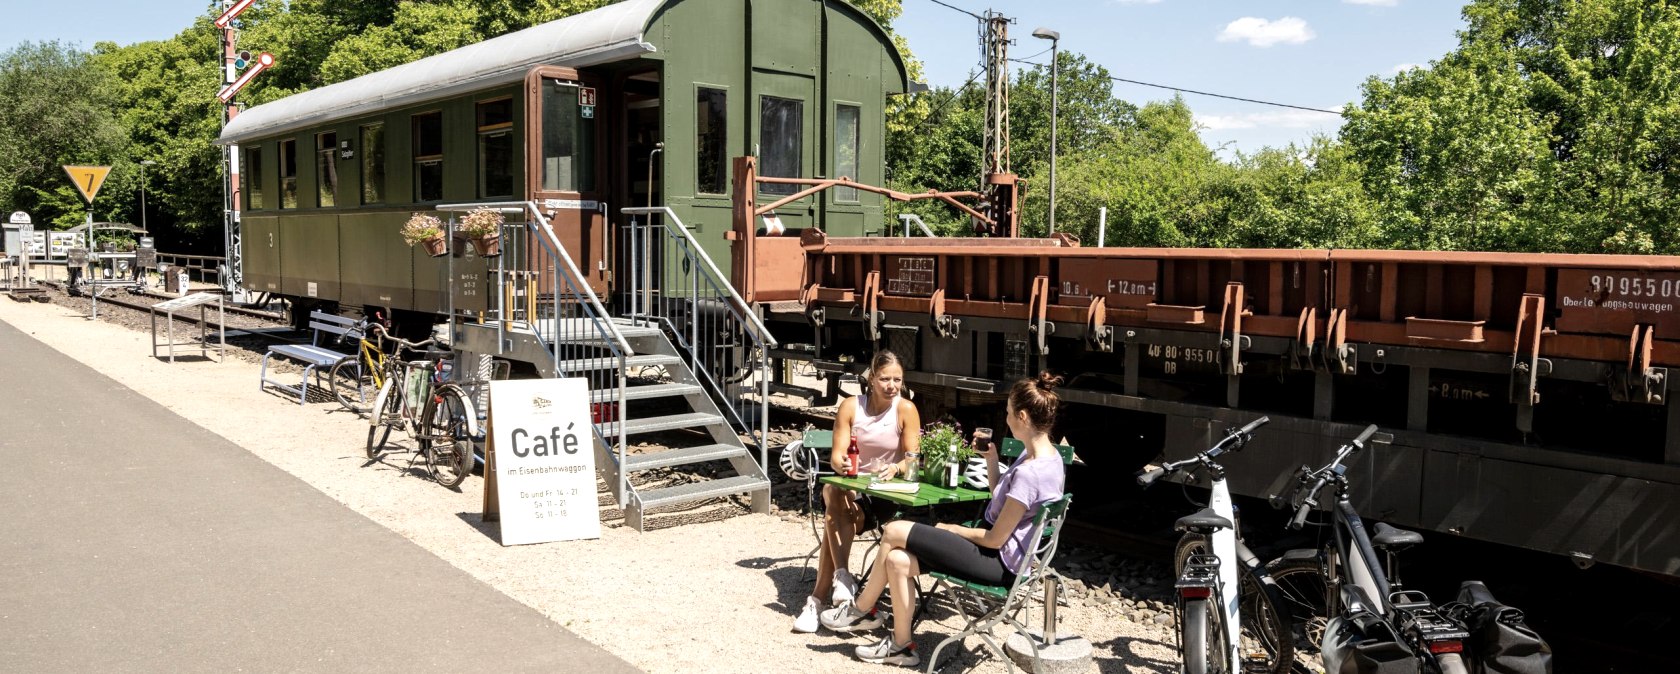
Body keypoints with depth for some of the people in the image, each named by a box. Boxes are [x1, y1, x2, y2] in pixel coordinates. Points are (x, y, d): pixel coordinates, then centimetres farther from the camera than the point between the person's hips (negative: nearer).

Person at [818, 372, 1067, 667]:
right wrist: (991, 461, 3)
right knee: (898, 560, -2)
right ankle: (901, 645, 10)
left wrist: (953, 529, -5)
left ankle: (861, 609, 12)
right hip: (1003, 553, 10)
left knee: (894, 532, -7)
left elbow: (996, 539, -20)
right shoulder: (1047, 453, 5)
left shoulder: (1028, 472, -26)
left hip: (999, 562, -10)